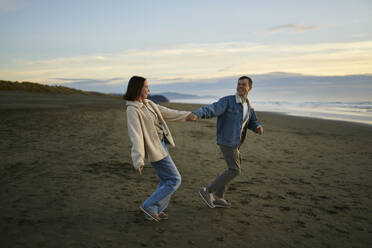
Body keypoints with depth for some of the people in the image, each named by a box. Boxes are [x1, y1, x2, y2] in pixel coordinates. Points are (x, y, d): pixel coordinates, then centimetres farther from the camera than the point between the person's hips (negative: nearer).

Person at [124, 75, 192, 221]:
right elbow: (135, 136, -28)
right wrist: (138, 161, -34)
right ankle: (149, 206, 6)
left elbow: (166, 113, 17)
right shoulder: (132, 110, -20)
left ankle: (155, 212, 25)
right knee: (175, 180, -3)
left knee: (166, 181, 14)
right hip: (154, 148, -9)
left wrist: (188, 115, 21)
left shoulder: (148, 104, 8)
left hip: (161, 144, 9)